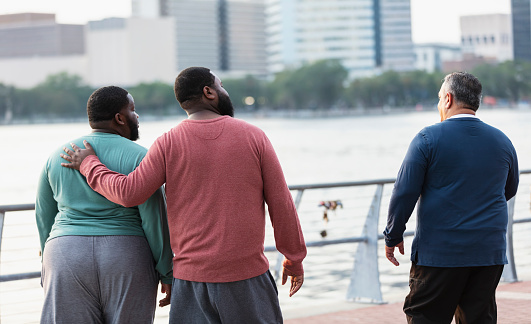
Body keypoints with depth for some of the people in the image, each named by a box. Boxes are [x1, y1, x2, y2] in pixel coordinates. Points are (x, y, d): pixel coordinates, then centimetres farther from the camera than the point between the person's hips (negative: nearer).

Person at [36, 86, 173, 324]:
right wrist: (167, 274, -2)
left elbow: (44, 218, 11)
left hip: (68, 259, 3)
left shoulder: (57, 157, 7)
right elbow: (155, 220, -8)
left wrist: (49, 270, 20)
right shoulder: (138, 157, -5)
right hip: (126, 259, -2)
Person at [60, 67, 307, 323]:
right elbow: (281, 204, -1)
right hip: (247, 274, -1)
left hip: (192, 277, 1)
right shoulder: (253, 137, -1)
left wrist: (88, 165, 9)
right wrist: (295, 259, 10)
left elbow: (129, 193, -8)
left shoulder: (169, 144, -2)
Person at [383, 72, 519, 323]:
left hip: (440, 252, -4)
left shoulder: (429, 138, -7)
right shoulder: (502, 142, 7)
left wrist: (393, 236, 2)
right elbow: (509, 190, 22)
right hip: (490, 253, 4)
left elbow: (405, 192, -8)